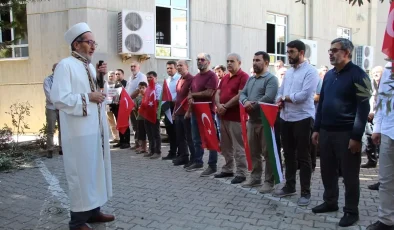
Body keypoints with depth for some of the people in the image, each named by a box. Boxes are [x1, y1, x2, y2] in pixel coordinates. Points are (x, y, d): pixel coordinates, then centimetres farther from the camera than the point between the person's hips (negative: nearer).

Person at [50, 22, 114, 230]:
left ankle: (93, 210, 29)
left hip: (96, 128, 8)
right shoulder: (65, 65, -10)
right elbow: (58, 98, -19)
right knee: (81, 173, 0)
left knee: (96, 169, 15)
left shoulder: (90, 66, 14)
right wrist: (88, 97, -16)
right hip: (79, 132, -8)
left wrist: (101, 77, 6)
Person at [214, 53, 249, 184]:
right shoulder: (225, 78, 18)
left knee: (238, 147, -3)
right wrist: (218, 105, -7)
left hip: (236, 117, -8)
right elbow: (217, 93, 13)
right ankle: (228, 169, 26)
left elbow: (240, 96, -17)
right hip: (223, 116, 8)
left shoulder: (244, 77, -7)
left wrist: (225, 106, -13)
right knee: (225, 145, 15)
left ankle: (241, 173, 4)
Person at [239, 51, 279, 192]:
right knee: (253, 152, 14)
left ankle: (269, 182, 10)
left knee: (267, 153, 0)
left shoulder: (271, 79, -9)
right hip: (252, 120, 8)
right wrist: (245, 102, -13)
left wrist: (253, 105, -14)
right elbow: (242, 94, 10)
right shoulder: (250, 79, 17)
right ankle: (255, 178, 27)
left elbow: (268, 98, -22)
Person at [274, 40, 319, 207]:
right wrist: (280, 100, -8)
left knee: (303, 157, 2)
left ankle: (306, 192, 13)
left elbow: (303, 95, -21)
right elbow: (280, 91, 14)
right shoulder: (288, 72, 15)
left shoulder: (310, 71, -10)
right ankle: (289, 186, 29)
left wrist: (285, 97, -8)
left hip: (302, 119, -7)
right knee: (288, 154, 15)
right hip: (285, 118, 7)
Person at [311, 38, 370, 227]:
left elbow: (363, 107, -12)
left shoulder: (357, 74, -8)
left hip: (346, 133, -6)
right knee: (327, 170, 14)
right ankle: (330, 202, 32)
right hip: (326, 131, 6)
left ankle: (351, 211, 20)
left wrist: (356, 137, -16)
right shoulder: (329, 75, 12)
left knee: (349, 174, 5)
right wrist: (316, 129, 11)